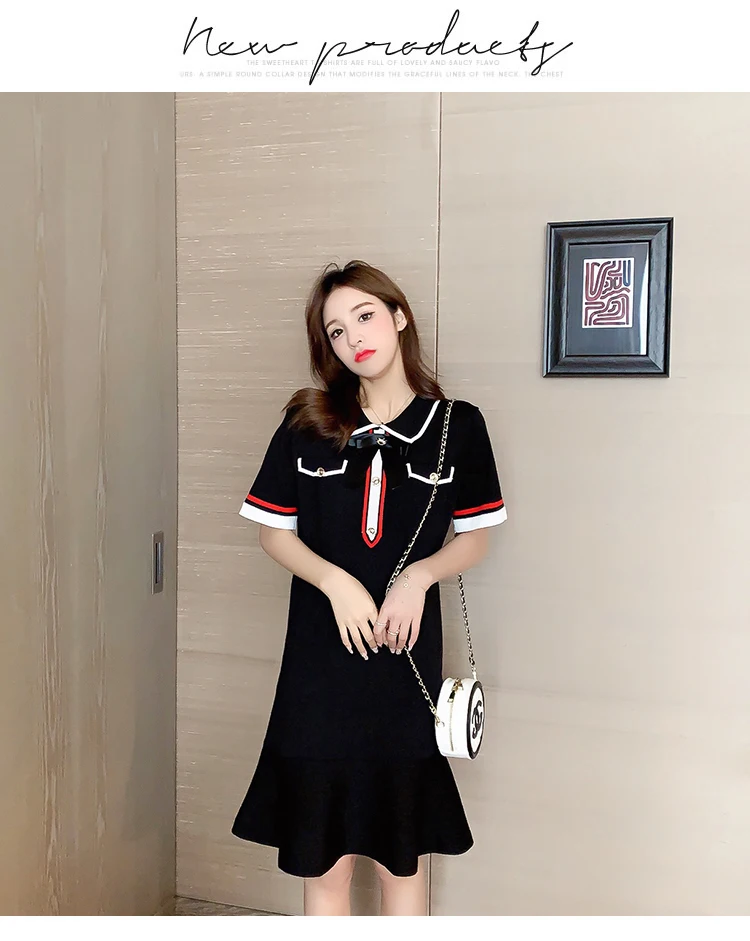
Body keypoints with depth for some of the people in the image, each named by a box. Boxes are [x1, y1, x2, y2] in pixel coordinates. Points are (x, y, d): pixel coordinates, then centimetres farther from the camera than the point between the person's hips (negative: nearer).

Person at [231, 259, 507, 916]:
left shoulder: (457, 424, 0)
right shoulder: (306, 424, 0)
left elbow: (475, 538, 5)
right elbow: (273, 531, 5)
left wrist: (420, 575, -14)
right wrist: (336, 582, -12)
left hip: (408, 658, 0)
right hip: (321, 660, 0)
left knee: (403, 852, 13)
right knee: (323, 860, 9)